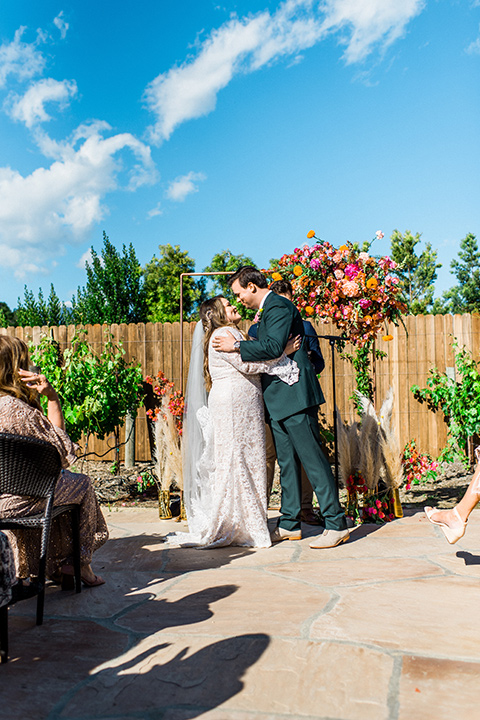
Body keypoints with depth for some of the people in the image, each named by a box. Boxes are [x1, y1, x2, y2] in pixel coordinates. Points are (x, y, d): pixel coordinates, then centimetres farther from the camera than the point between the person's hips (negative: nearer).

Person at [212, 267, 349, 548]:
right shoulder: (267, 310, 21)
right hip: (279, 401, 10)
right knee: (287, 462, 12)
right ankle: (289, 524, 19)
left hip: (294, 396, -10)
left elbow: (274, 347, -23)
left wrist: (237, 346, -17)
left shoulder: (279, 306, -10)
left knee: (312, 459, -7)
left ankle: (337, 524, -1)